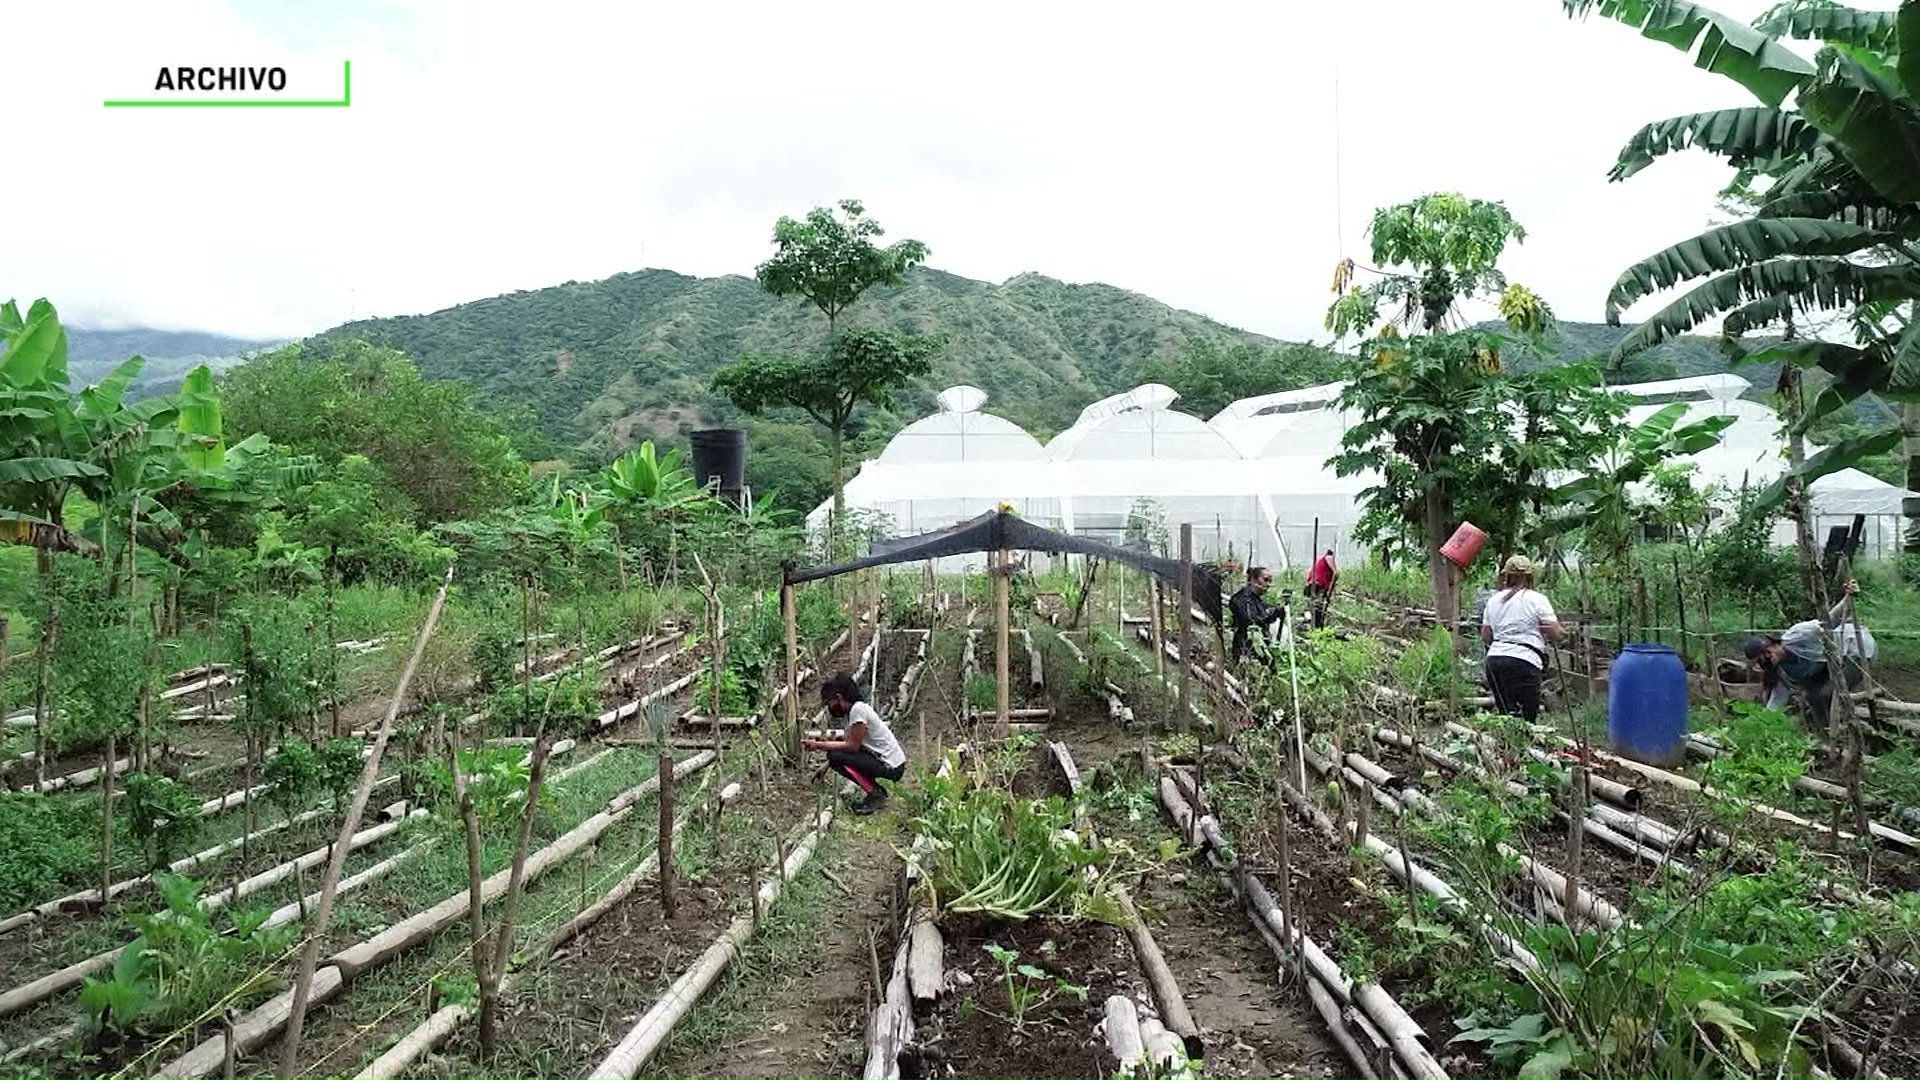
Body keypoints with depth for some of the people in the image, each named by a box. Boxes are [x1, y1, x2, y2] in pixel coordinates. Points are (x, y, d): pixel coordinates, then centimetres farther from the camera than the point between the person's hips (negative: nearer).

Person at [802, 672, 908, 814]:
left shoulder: (858, 709, -19)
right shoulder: (850, 710, 9)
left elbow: (852, 746, -19)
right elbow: (848, 740, 11)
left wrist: (819, 745, -13)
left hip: (891, 767, -10)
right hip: (883, 760, 10)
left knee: (836, 757, -16)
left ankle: (875, 794, -7)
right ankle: (877, 791, 13)